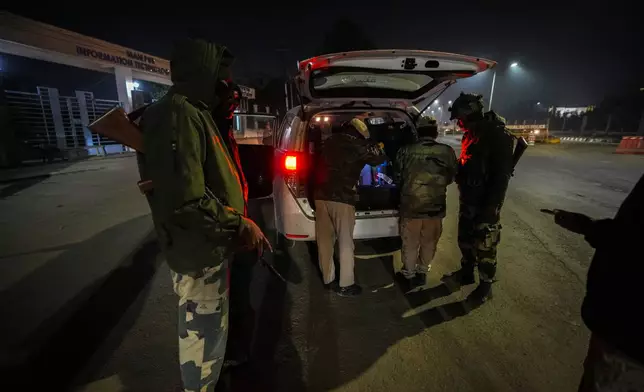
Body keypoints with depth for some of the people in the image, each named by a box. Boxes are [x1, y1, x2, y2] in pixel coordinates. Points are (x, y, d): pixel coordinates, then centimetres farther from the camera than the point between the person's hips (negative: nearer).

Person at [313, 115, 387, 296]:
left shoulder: (330, 141, 13)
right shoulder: (359, 145, 0)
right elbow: (379, 158, 13)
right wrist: (379, 148, 30)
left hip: (321, 196, 5)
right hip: (342, 199, -5)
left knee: (325, 241, 13)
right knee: (345, 244, 7)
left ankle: (328, 279, 26)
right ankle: (345, 285, 15)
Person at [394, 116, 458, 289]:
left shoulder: (406, 151, -12)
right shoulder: (448, 152, -7)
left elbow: (397, 178, -1)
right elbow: (451, 178, 6)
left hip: (410, 205, -1)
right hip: (436, 207, 2)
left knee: (410, 243, 15)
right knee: (429, 242, 21)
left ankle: (409, 275, 29)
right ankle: (422, 272, 37)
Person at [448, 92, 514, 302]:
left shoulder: (498, 135, -16)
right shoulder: (470, 134, 10)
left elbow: (502, 175, -20)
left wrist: (492, 207, -22)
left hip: (485, 204, -8)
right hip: (468, 200, 8)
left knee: (484, 245, 4)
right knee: (465, 239, 19)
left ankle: (485, 285, 22)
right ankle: (467, 272, 39)